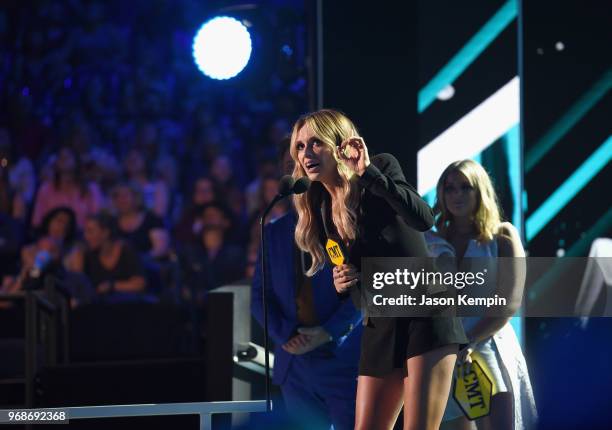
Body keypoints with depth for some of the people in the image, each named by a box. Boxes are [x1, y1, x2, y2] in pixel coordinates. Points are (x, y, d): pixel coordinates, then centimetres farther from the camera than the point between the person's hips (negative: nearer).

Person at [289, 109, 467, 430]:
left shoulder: (382, 167, -6)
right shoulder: (322, 213, 11)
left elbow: (424, 219, -24)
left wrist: (368, 171, -27)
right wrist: (341, 284, -4)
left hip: (425, 313, -7)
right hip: (380, 327, 7)